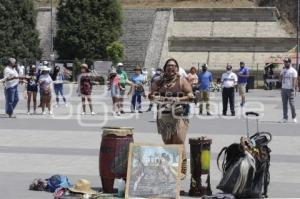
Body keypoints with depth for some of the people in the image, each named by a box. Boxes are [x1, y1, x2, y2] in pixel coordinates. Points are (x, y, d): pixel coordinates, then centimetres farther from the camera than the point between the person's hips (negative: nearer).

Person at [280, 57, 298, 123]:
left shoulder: (293, 71, -3)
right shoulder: (283, 70, 13)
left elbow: (294, 80, -8)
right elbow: (280, 79, 11)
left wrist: (293, 88, -19)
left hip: (290, 89, -5)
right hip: (283, 89, 5)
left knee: (292, 104, -6)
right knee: (284, 104, 4)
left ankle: (294, 117, 7)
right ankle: (285, 118, 8)